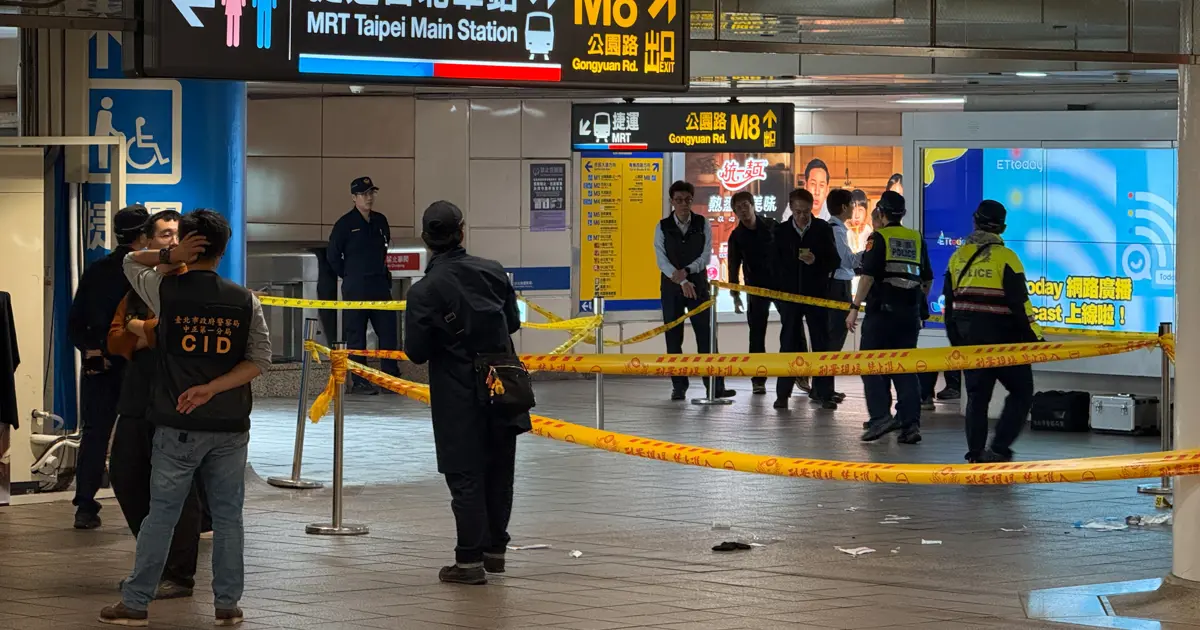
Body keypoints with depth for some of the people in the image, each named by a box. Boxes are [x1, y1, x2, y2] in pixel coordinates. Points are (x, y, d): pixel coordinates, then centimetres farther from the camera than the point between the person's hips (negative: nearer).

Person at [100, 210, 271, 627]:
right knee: (227, 515, 8)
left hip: (178, 426, -1)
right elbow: (260, 360, -4)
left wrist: (169, 256, -4)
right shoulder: (245, 301, 0)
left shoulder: (166, 292, -4)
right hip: (231, 426, 1)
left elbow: (130, 261, 14)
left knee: (161, 514, 4)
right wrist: (212, 388, -10)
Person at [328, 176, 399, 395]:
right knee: (356, 336, -1)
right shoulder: (345, 223, -6)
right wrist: (349, 275, 3)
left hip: (380, 285, 5)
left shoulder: (380, 221, 10)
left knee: (389, 331, 3)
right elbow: (332, 255, -1)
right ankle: (358, 381, 3)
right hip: (355, 288, -5)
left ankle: (391, 377, 11)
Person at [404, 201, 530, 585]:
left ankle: (470, 560, 3)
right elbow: (513, 322, 8)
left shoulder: (424, 291, -15)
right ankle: (495, 549, 26)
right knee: (499, 470, 16)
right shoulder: (491, 271, -3)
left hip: (458, 395, -4)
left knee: (465, 475, 2)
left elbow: (417, 353, -12)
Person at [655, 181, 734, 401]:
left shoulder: (702, 224, 2)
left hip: (698, 285, 0)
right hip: (671, 286, 0)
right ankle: (679, 387, 7)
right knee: (673, 337, 1)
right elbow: (661, 259, -8)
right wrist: (682, 281, -18)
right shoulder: (662, 227, -1)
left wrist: (686, 271, -19)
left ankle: (715, 386, -8)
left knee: (706, 335, -5)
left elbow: (706, 255, -3)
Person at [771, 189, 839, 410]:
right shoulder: (781, 231, 4)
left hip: (817, 294, -1)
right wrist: (777, 292, 2)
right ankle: (782, 394, 7)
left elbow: (835, 261, 0)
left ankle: (824, 393, 3)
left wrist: (816, 262, -19)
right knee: (789, 344, 3)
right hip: (789, 294, 1)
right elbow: (774, 263, 8)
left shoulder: (823, 229, 0)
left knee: (821, 343, 0)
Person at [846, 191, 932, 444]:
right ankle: (910, 423, 2)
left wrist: (855, 307, -12)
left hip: (882, 310, -5)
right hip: (910, 314, 5)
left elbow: (868, 275, -14)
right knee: (905, 367, 9)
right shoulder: (916, 239, 11)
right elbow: (927, 279, 17)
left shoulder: (879, 237, -5)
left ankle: (880, 416, -12)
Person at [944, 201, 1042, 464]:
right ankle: (998, 449, -6)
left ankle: (976, 454, 10)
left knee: (977, 395, 12)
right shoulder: (1005, 258, -12)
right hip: (1003, 339, -5)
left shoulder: (958, 257, 7)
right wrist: (1034, 337, -5)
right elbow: (1019, 303, -14)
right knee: (1021, 393, 5)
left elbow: (950, 304, 12)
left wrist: (957, 341, 21)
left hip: (969, 341, 5)